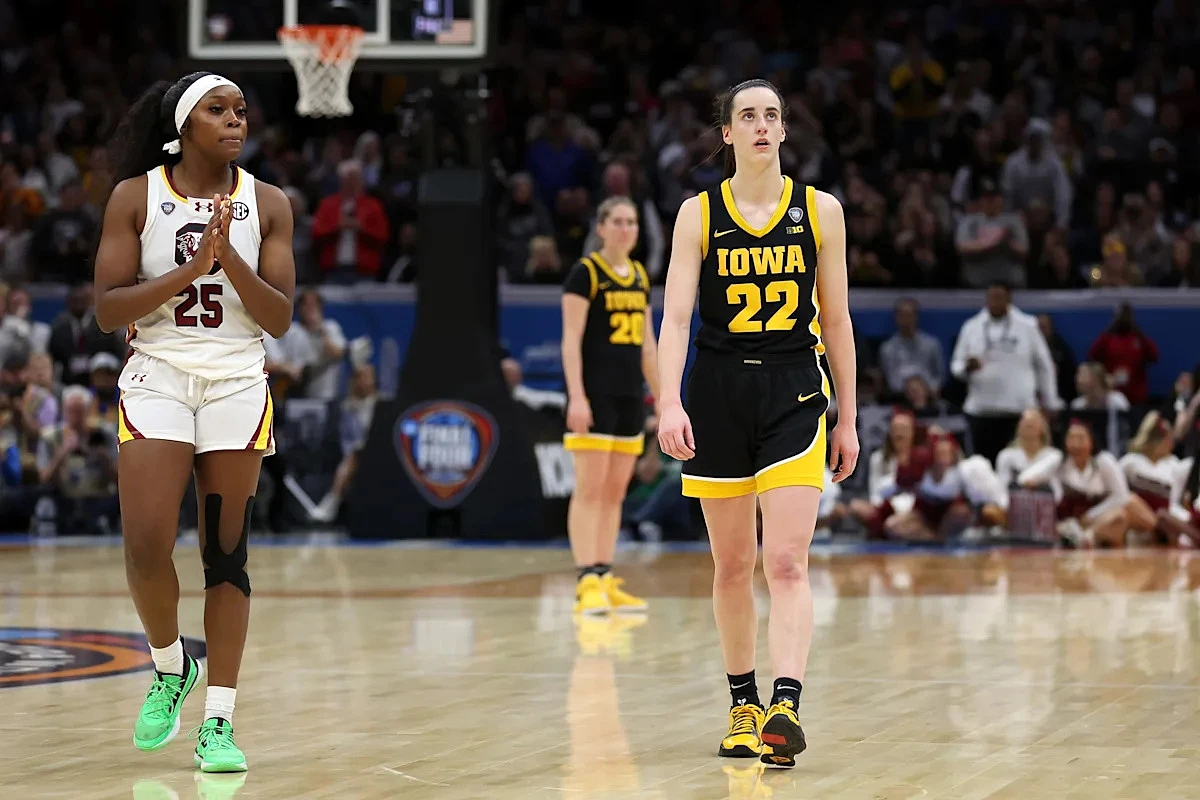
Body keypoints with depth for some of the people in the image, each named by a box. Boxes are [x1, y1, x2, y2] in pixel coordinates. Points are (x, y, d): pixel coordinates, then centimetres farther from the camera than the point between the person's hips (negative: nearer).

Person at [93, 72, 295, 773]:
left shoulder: (267, 204, 2)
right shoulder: (136, 197, -2)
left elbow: (281, 319, -1)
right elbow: (108, 310, -7)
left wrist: (230, 258, -17)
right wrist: (192, 266, -17)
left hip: (238, 385, 1)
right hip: (157, 378, -1)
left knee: (227, 553, 0)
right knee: (146, 547, -13)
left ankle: (219, 720, 4)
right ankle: (170, 666, 15)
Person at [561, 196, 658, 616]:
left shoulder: (640, 276, 15)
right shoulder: (585, 273, -6)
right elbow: (571, 340, -11)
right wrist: (577, 396, -20)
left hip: (630, 396, 7)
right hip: (595, 394, -7)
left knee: (615, 492, 7)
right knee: (590, 489, -10)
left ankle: (606, 581, 10)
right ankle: (587, 583, -13)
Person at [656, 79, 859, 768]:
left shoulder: (820, 211, 4)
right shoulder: (699, 214, 2)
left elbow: (836, 321, 9)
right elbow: (676, 316, -6)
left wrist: (848, 419, 8)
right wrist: (671, 402, -20)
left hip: (794, 395, -1)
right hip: (719, 393, 1)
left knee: (787, 563, -14)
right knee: (733, 565, 8)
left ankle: (787, 705, -24)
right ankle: (743, 705, 21)